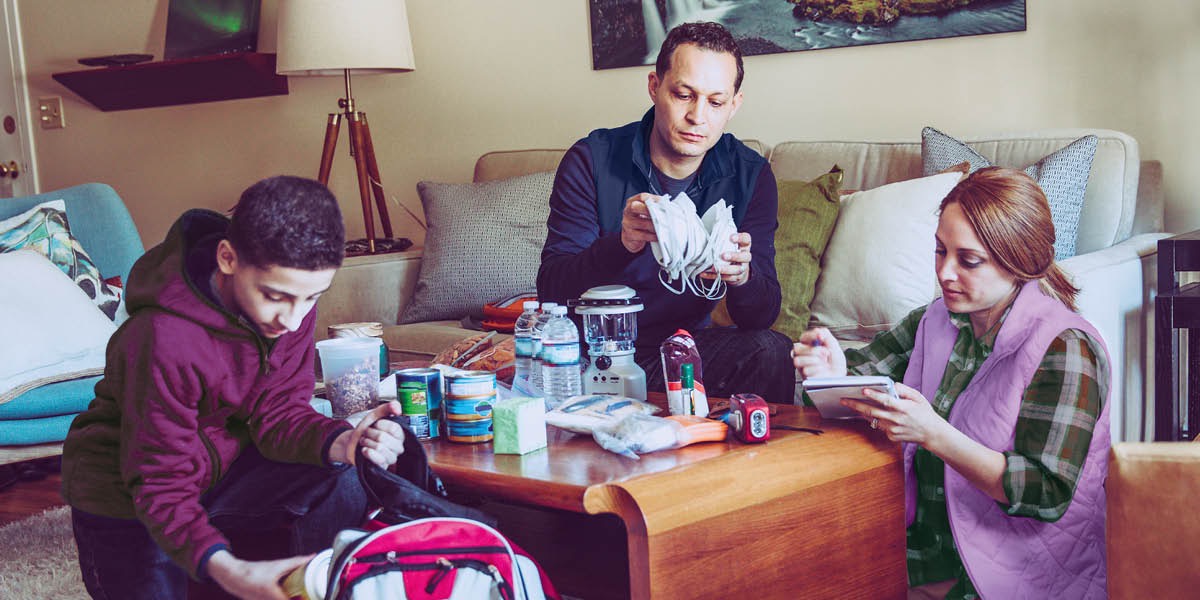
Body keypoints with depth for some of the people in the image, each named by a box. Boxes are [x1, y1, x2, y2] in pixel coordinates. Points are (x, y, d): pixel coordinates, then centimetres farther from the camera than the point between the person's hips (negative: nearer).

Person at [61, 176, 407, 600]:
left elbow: (277, 413, -10)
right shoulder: (164, 339, -35)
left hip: (222, 462, 5)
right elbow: (160, 487, -29)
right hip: (123, 498, -4)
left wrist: (341, 442, -33)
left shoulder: (293, 305, -16)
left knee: (343, 480, -16)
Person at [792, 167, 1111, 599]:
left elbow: (1049, 495, -21)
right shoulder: (935, 322, 6)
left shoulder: (1064, 348, -14)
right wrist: (835, 373, -17)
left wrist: (933, 434, -30)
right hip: (920, 553, 6)